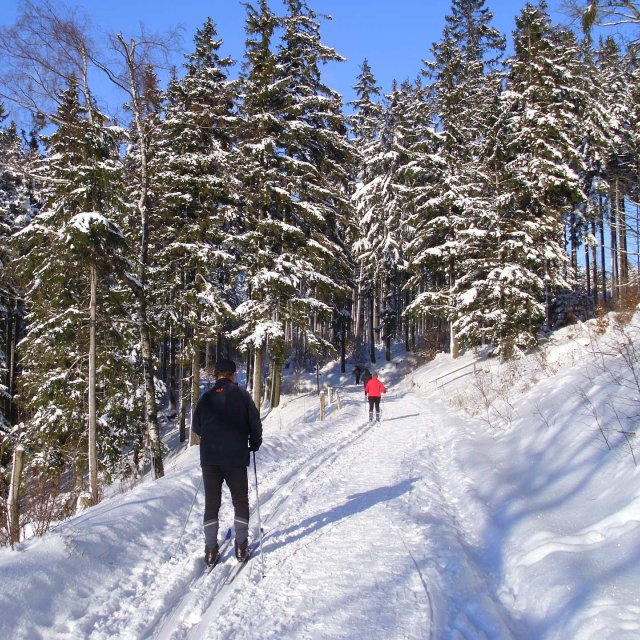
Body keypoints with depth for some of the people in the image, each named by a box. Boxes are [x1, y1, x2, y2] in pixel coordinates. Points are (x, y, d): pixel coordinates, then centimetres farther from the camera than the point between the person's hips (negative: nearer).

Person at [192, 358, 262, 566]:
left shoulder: (205, 398, 3)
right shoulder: (242, 395, -4)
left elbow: (196, 427, 11)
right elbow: (255, 422, -3)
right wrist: (254, 444, 15)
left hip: (209, 459, 2)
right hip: (236, 458, -2)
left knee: (211, 503, 10)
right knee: (240, 501, 12)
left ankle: (211, 550, 9)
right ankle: (241, 546, 9)